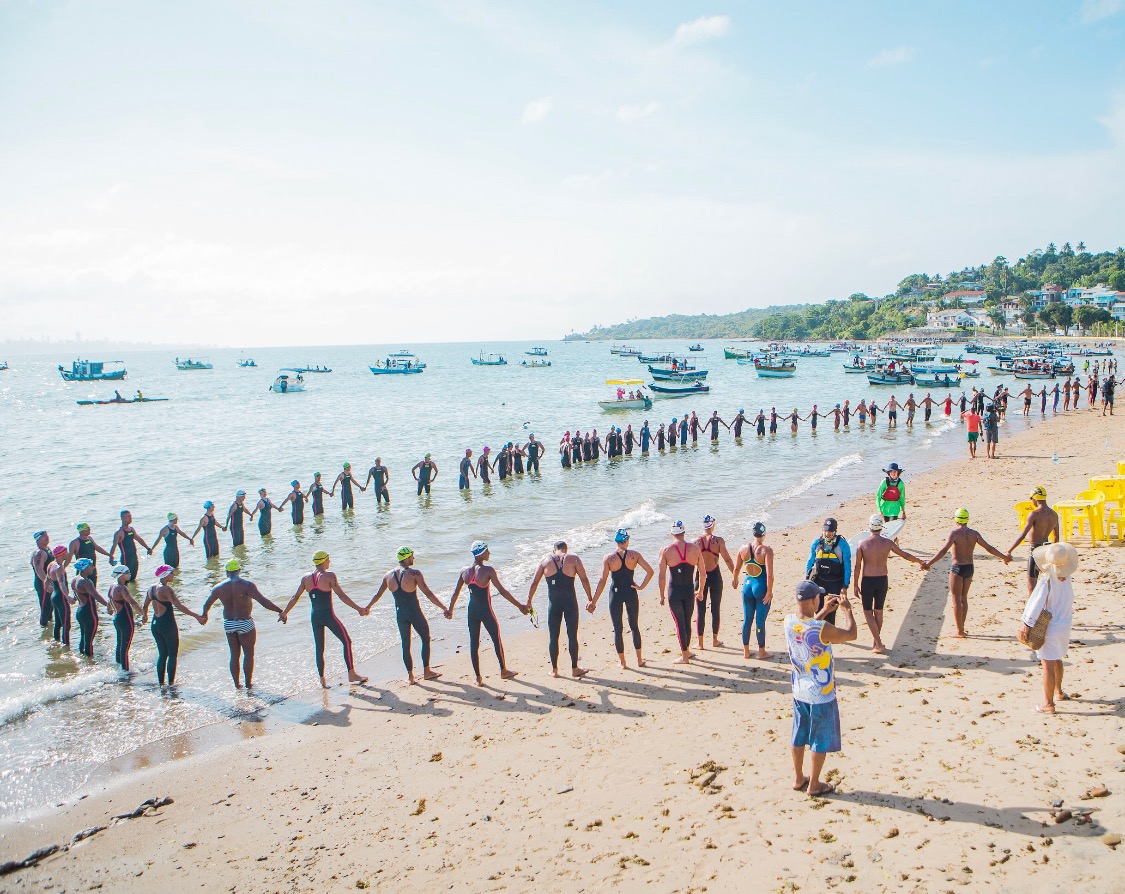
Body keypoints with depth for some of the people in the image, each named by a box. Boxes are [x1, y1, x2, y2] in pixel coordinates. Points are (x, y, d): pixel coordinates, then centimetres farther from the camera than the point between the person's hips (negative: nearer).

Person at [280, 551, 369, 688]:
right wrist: (358, 609, -12)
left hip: (315, 617, 6)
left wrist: (284, 613, 23)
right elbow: (342, 596, -15)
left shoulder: (306, 578, 4)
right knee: (346, 641, 6)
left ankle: (322, 679, 20)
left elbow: (295, 597, 10)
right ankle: (352, 674, 6)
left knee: (319, 648, 15)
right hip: (328, 615, -5)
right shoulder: (329, 576, -12)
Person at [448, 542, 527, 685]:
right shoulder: (488, 570, -18)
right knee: (496, 639, 15)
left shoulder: (464, 571, -3)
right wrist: (519, 605, -12)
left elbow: (456, 593, 6)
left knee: (474, 643, 11)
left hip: (472, 611, 4)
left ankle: (478, 678, 17)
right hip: (486, 610, -4)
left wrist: (450, 609, 21)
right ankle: (503, 671, 30)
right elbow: (502, 591, -17)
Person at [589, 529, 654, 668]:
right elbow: (650, 571, -9)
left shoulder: (608, 558, -7)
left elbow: (602, 581, -11)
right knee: (634, 626, 17)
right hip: (631, 593, 1)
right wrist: (641, 586, 0)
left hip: (615, 594, -1)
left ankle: (622, 661, 16)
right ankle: (639, 660, 20)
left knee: (618, 629, 10)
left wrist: (593, 601, -8)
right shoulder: (634, 555, -4)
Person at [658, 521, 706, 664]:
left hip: (674, 591, -2)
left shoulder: (666, 550, -10)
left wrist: (662, 595, 2)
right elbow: (703, 572, 2)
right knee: (687, 621, 19)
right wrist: (700, 591, 15)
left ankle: (684, 656, 13)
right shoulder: (695, 548, -4)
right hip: (689, 590, 2)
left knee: (680, 623, 7)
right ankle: (686, 651, 33)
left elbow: (662, 576, -8)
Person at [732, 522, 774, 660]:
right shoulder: (766, 550, -17)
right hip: (761, 587, -4)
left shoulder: (744, 548, -2)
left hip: (748, 585, 4)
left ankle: (746, 651, 24)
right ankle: (761, 652, 18)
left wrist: (735, 579, 29)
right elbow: (770, 574, -22)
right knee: (760, 621, 6)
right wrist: (769, 592, -13)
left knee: (747, 620, 14)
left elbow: (736, 568, 9)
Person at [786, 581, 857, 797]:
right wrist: (847, 610, 1)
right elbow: (851, 634, -12)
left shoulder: (789, 622, -9)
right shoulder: (822, 629, -29)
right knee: (820, 741, 11)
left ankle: (798, 779, 33)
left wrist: (824, 611, 15)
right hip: (821, 694, -6)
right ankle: (814, 785, 23)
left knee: (798, 737, 19)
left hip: (799, 691, 6)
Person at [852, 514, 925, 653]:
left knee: (868, 612, 6)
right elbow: (905, 555, 9)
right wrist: (920, 561, 27)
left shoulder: (862, 543, -9)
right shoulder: (887, 542, -4)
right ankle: (875, 641, 26)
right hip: (882, 580, 2)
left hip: (867, 580, -2)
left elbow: (857, 566, -7)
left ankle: (878, 644, -3)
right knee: (878, 611, 17)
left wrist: (856, 585, 1)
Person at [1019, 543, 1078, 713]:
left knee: (1048, 666, 0)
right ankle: (1058, 691, 44)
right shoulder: (1067, 579, -3)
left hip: (1050, 628, -7)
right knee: (1057, 659, 27)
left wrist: (1025, 625, -16)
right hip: (1065, 625, 7)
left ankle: (1048, 704, 6)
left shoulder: (1046, 582, -22)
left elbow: (1035, 605, -21)